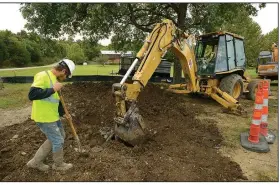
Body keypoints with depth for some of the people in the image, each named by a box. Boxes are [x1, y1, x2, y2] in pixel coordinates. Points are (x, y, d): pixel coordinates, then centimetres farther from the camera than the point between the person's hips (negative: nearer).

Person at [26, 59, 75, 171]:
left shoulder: (55, 79, 10)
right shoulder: (43, 76, -20)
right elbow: (32, 95, -32)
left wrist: (63, 113, 21)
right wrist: (53, 89, -28)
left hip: (52, 116, 10)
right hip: (43, 117, -10)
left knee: (60, 136, 21)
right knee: (58, 141, 4)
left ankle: (36, 162, 32)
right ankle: (59, 164, 30)